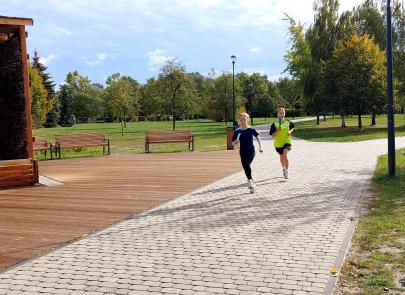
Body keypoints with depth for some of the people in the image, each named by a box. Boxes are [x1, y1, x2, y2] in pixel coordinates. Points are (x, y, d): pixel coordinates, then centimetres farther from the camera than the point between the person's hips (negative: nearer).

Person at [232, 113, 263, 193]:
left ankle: (250, 180, -14)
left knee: (247, 164, -27)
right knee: (245, 168, 4)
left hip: (251, 152, -3)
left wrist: (260, 147, 7)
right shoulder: (237, 131, -1)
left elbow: (257, 137, 12)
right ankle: (252, 184, 19)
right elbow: (233, 143, 4)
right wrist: (236, 141, -18)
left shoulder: (252, 130, -4)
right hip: (243, 152, 3)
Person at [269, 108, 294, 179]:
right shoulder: (274, 124, -8)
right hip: (278, 143, 1)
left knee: (285, 155, -23)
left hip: (287, 141, -1)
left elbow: (292, 128, 18)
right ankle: (284, 168, 45)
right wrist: (277, 130, -26)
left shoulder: (288, 122, -3)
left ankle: (286, 171, -7)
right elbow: (273, 136, -9)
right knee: (281, 157, 17)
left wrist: (290, 132, -3)